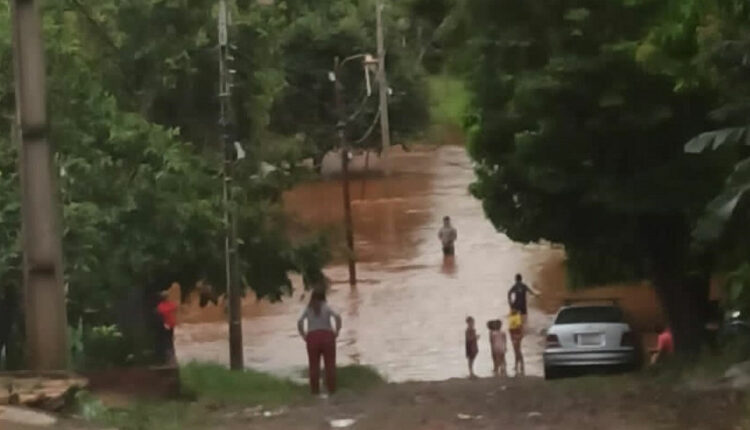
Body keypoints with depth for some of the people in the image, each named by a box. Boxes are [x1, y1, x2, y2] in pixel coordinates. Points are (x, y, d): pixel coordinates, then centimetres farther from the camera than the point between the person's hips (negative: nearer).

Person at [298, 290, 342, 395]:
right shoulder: (326, 307, 3)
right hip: (327, 335, -1)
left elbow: (299, 322, -7)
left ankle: (315, 390, 8)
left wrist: (303, 335, 0)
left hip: (312, 337, 1)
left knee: (314, 365, 8)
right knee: (330, 364, 4)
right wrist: (337, 331, -7)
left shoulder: (308, 309, 8)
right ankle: (331, 389, 4)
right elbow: (337, 317, -14)